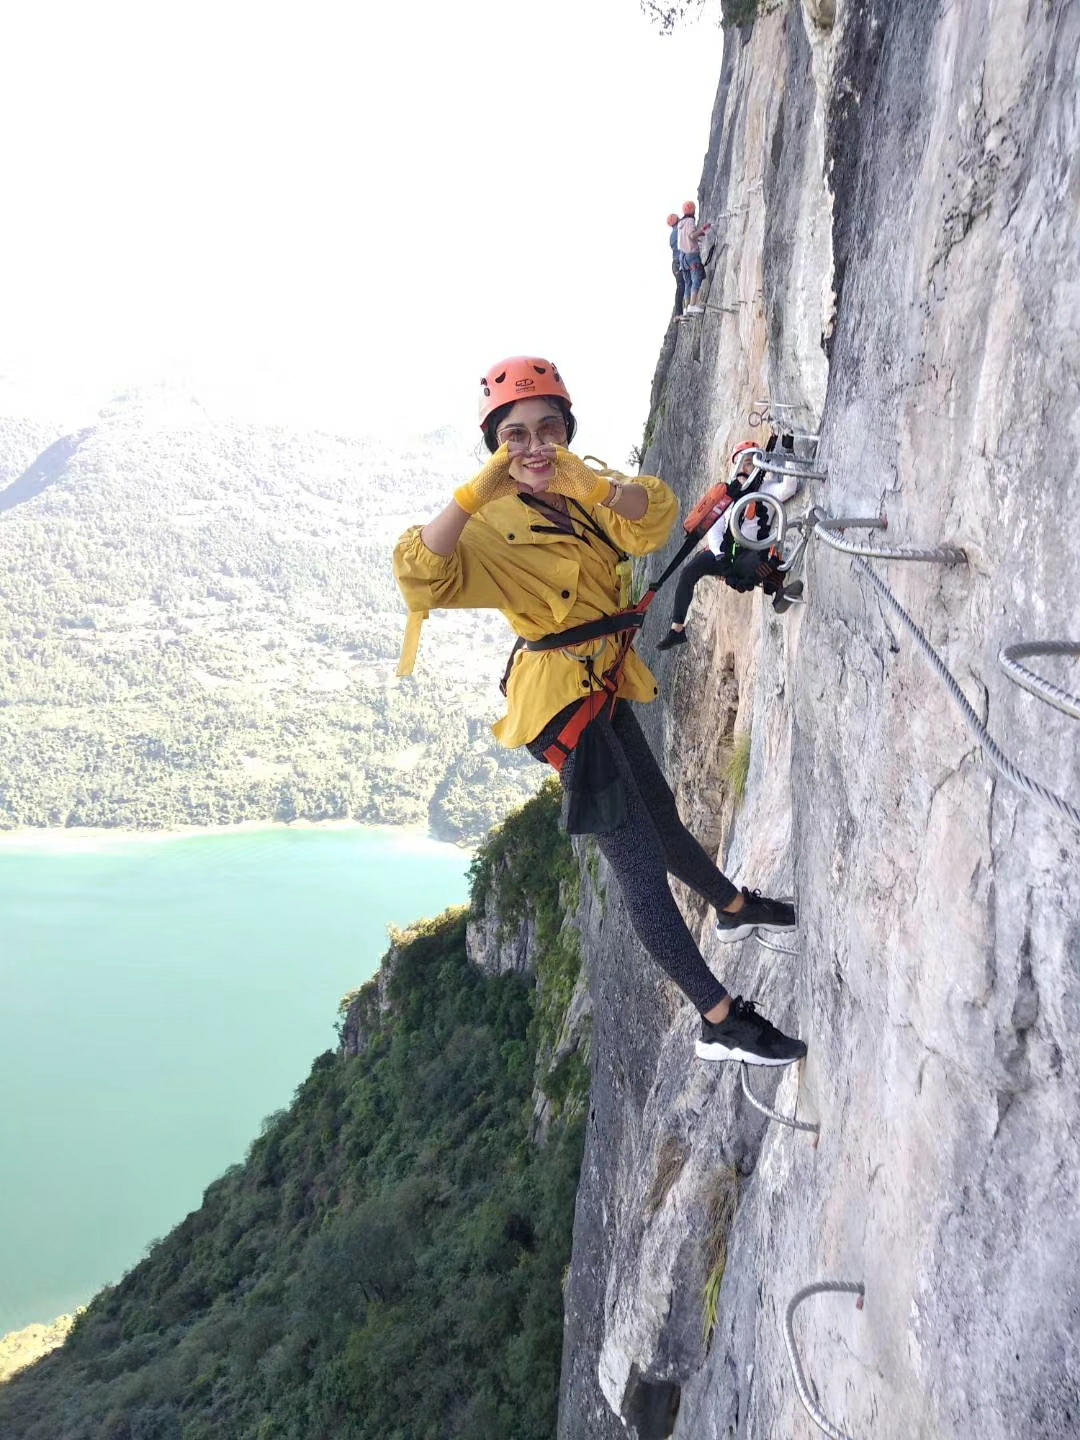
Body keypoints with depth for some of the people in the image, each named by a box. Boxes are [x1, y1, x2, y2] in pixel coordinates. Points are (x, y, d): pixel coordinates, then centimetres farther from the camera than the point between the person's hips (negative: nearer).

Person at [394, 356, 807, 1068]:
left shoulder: (582, 495, 4)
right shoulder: (492, 524, -16)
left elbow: (655, 517, -15)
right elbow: (422, 578, -34)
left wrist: (597, 487, -33)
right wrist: (476, 490, -41)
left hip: (605, 686, 8)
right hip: (561, 696, -8)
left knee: (660, 816, 27)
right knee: (640, 859, -8)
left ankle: (734, 907, 52)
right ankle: (721, 1021, -2)